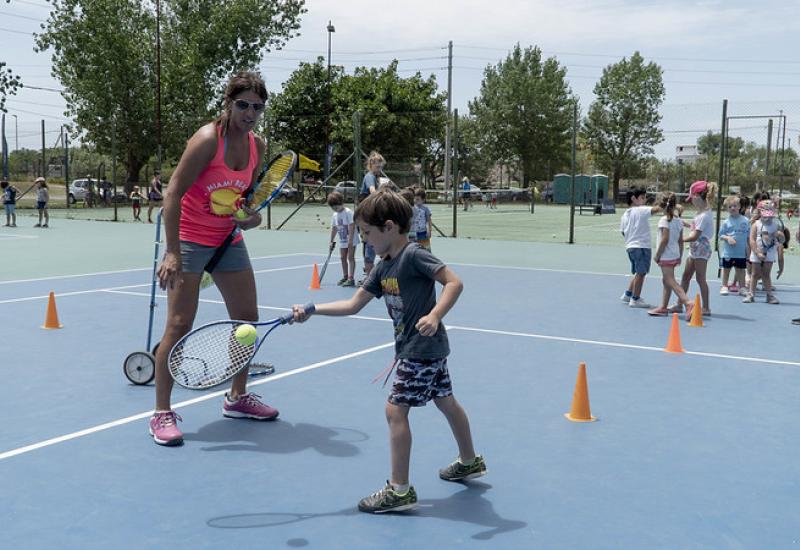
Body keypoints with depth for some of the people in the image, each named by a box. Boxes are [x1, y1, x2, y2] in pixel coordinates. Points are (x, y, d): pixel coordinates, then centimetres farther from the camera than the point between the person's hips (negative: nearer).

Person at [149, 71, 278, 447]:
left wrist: (252, 215, -7)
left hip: (228, 240, 7)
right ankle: (162, 413, 2)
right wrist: (172, 252, -28)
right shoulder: (208, 140, -19)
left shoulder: (258, 147, 1)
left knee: (247, 319, 11)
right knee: (179, 325, -10)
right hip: (190, 240, -7)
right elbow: (173, 193, -22)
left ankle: (237, 398, 29)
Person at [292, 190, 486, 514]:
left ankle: (399, 490, -2)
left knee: (396, 409, -9)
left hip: (422, 348, -9)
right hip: (412, 348, 9)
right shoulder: (383, 268, 8)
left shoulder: (414, 255, -17)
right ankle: (469, 462, 40)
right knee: (446, 401, 22)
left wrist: (434, 316, -35)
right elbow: (353, 305, 10)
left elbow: (454, 282, -22)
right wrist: (311, 311, 4)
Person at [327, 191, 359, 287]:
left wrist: (350, 240, -25)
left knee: (350, 257, -7)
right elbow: (334, 229, 14)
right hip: (342, 240, 7)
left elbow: (352, 226, -21)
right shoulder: (335, 215, 6)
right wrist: (332, 241, 13)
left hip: (351, 240, -7)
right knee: (343, 258, 12)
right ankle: (345, 277, 24)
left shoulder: (348, 212, -17)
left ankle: (351, 278, -8)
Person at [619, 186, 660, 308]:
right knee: (641, 273, 1)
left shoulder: (625, 214, 10)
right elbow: (656, 209, -26)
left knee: (638, 273, 21)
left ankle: (627, 294, 25)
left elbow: (623, 232, 14)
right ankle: (635, 299, 5)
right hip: (642, 246, -8)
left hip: (630, 246, 8)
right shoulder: (641, 210, -12)